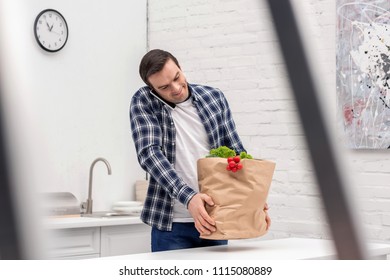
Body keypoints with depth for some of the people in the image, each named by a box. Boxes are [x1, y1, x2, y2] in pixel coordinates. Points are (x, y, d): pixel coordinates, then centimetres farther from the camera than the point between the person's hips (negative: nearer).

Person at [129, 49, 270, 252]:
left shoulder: (214, 98, 3)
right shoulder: (143, 102, -6)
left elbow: (235, 151, 8)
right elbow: (149, 153, -18)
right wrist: (188, 197, -31)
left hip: (214, 219, 3)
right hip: (171, 224, -3)